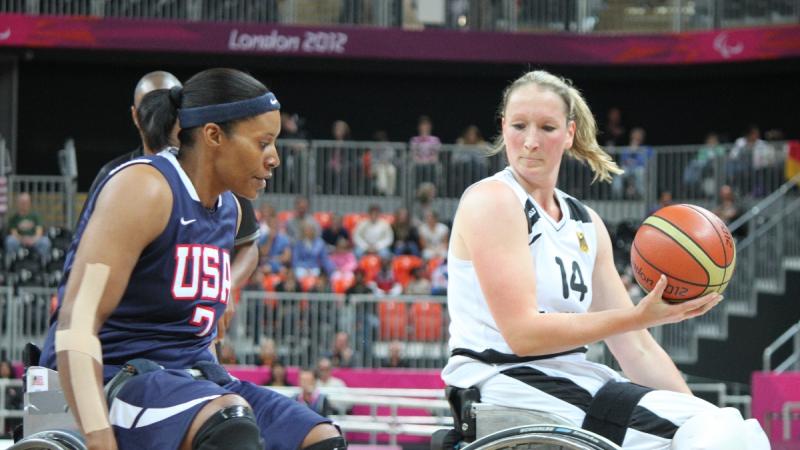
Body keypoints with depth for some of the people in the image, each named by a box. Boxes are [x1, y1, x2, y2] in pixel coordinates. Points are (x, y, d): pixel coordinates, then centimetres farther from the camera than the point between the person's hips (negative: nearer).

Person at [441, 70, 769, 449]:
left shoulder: (586, 223, 15)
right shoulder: (492, 200, -6)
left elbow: (636, 348, 13)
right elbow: (522, 334, -16)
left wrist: (697, 413, 0)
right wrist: (639, 316, -20)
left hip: (574, 382, 7)